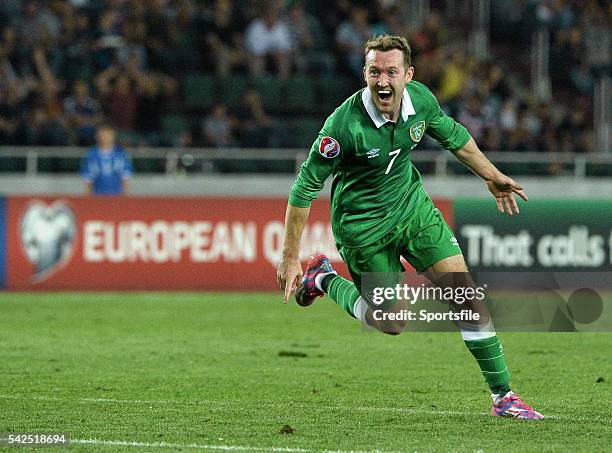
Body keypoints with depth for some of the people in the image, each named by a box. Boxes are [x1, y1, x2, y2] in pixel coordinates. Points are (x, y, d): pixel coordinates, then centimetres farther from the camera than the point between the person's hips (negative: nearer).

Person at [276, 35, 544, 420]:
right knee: (392, 323, 4)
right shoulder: (345, 124, -30)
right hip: (363, 225, -5)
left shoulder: (421, 100, -14)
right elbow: (306, 186, -22)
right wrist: (290, 258, -19)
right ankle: (324, 280, 30)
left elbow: (452, 134, 10)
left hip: (412, 205, 5)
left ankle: (503, 396, 6)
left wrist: (492, 176, 17)